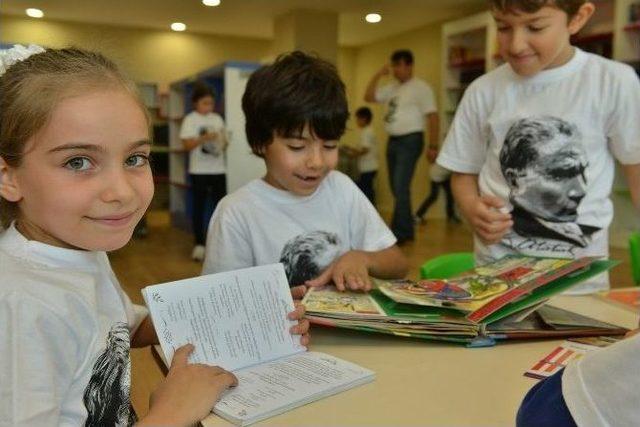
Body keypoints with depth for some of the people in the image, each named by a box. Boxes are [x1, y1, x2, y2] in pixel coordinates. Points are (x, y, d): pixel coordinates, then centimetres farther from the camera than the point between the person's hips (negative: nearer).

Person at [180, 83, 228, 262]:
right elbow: (187, 145, -10)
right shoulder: (190, 119, -2)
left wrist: (224, 143, -7)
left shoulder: (217, 119, 12)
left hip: (218, 169, 4)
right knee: (199, 207, 2)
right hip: (199, 171, -4)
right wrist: (204, 138, -23)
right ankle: (199, 244, 7)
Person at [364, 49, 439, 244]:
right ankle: (407, 230, 19)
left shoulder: (420, 87, -8)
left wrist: (433, 146, -16)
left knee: (401, 188, -14)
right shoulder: (392, 88, 15)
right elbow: (369, 97, 17)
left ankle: (399, 232, -10)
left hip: (410, 141, -8)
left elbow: (432, 117, -12)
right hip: (393, 141, 8)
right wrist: (377, 75, 7)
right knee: (396, 188, 10)